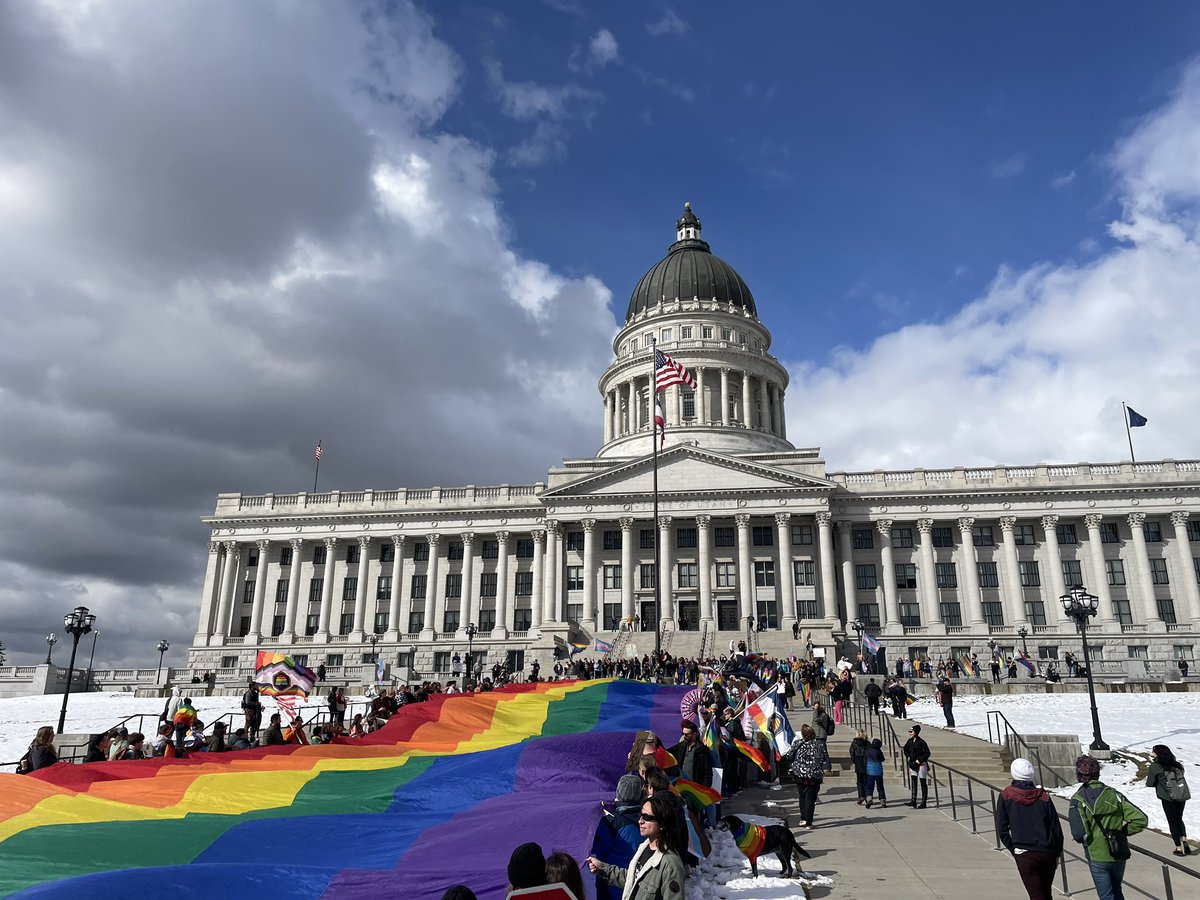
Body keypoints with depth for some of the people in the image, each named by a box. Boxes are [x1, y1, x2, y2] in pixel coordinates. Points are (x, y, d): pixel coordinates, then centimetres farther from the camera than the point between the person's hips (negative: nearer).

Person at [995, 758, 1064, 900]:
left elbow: (1002, 830, -3)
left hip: (1025, 855, -3)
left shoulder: (1006, 796, -4)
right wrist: (1056, 854, 15)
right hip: (1048, 854, 3)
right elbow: (1057, 829, 3)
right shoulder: (1043, 797, 0)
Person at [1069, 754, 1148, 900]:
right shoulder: (1114, 794, -3)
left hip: (1097, 857, -4)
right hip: (1119, 855, 5)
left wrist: (1085, 840, 0)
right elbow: (1140, 819, -7)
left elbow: (1079, 834, -22)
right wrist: (1122, 831, 5)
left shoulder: (1078, 799, -15)